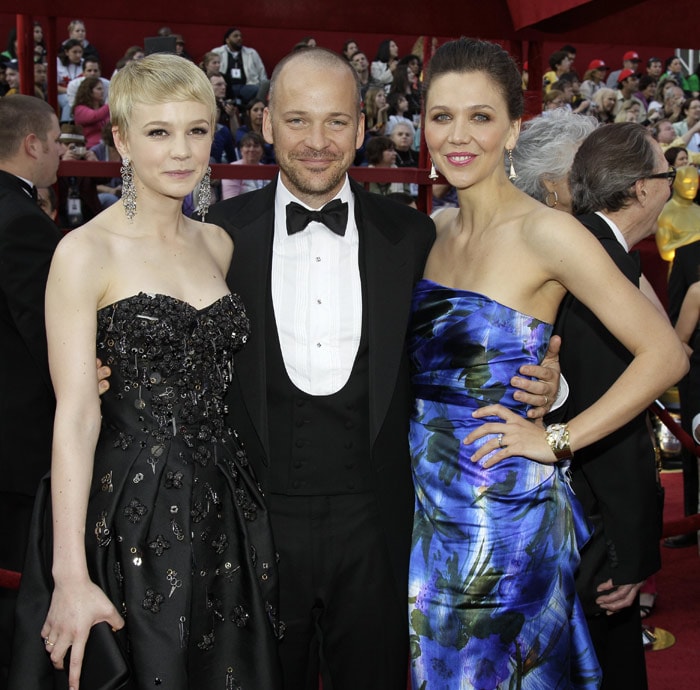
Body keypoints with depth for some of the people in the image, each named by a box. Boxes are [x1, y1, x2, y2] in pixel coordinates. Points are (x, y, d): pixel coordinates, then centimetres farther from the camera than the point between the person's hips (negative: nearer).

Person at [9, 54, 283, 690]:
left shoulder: (219, 244, 8)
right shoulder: (85, 252, -10)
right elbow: (76, 414, -15)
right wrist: (72, 576, -18)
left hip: (223, 507, 6)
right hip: (128, 513, -5)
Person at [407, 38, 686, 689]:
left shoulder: (546, 233, -16)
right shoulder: (435, 229, 4)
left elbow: (665, 355, -17)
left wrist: (558, 440, -15)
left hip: (502, 510, -6)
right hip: (425, 495, 6)